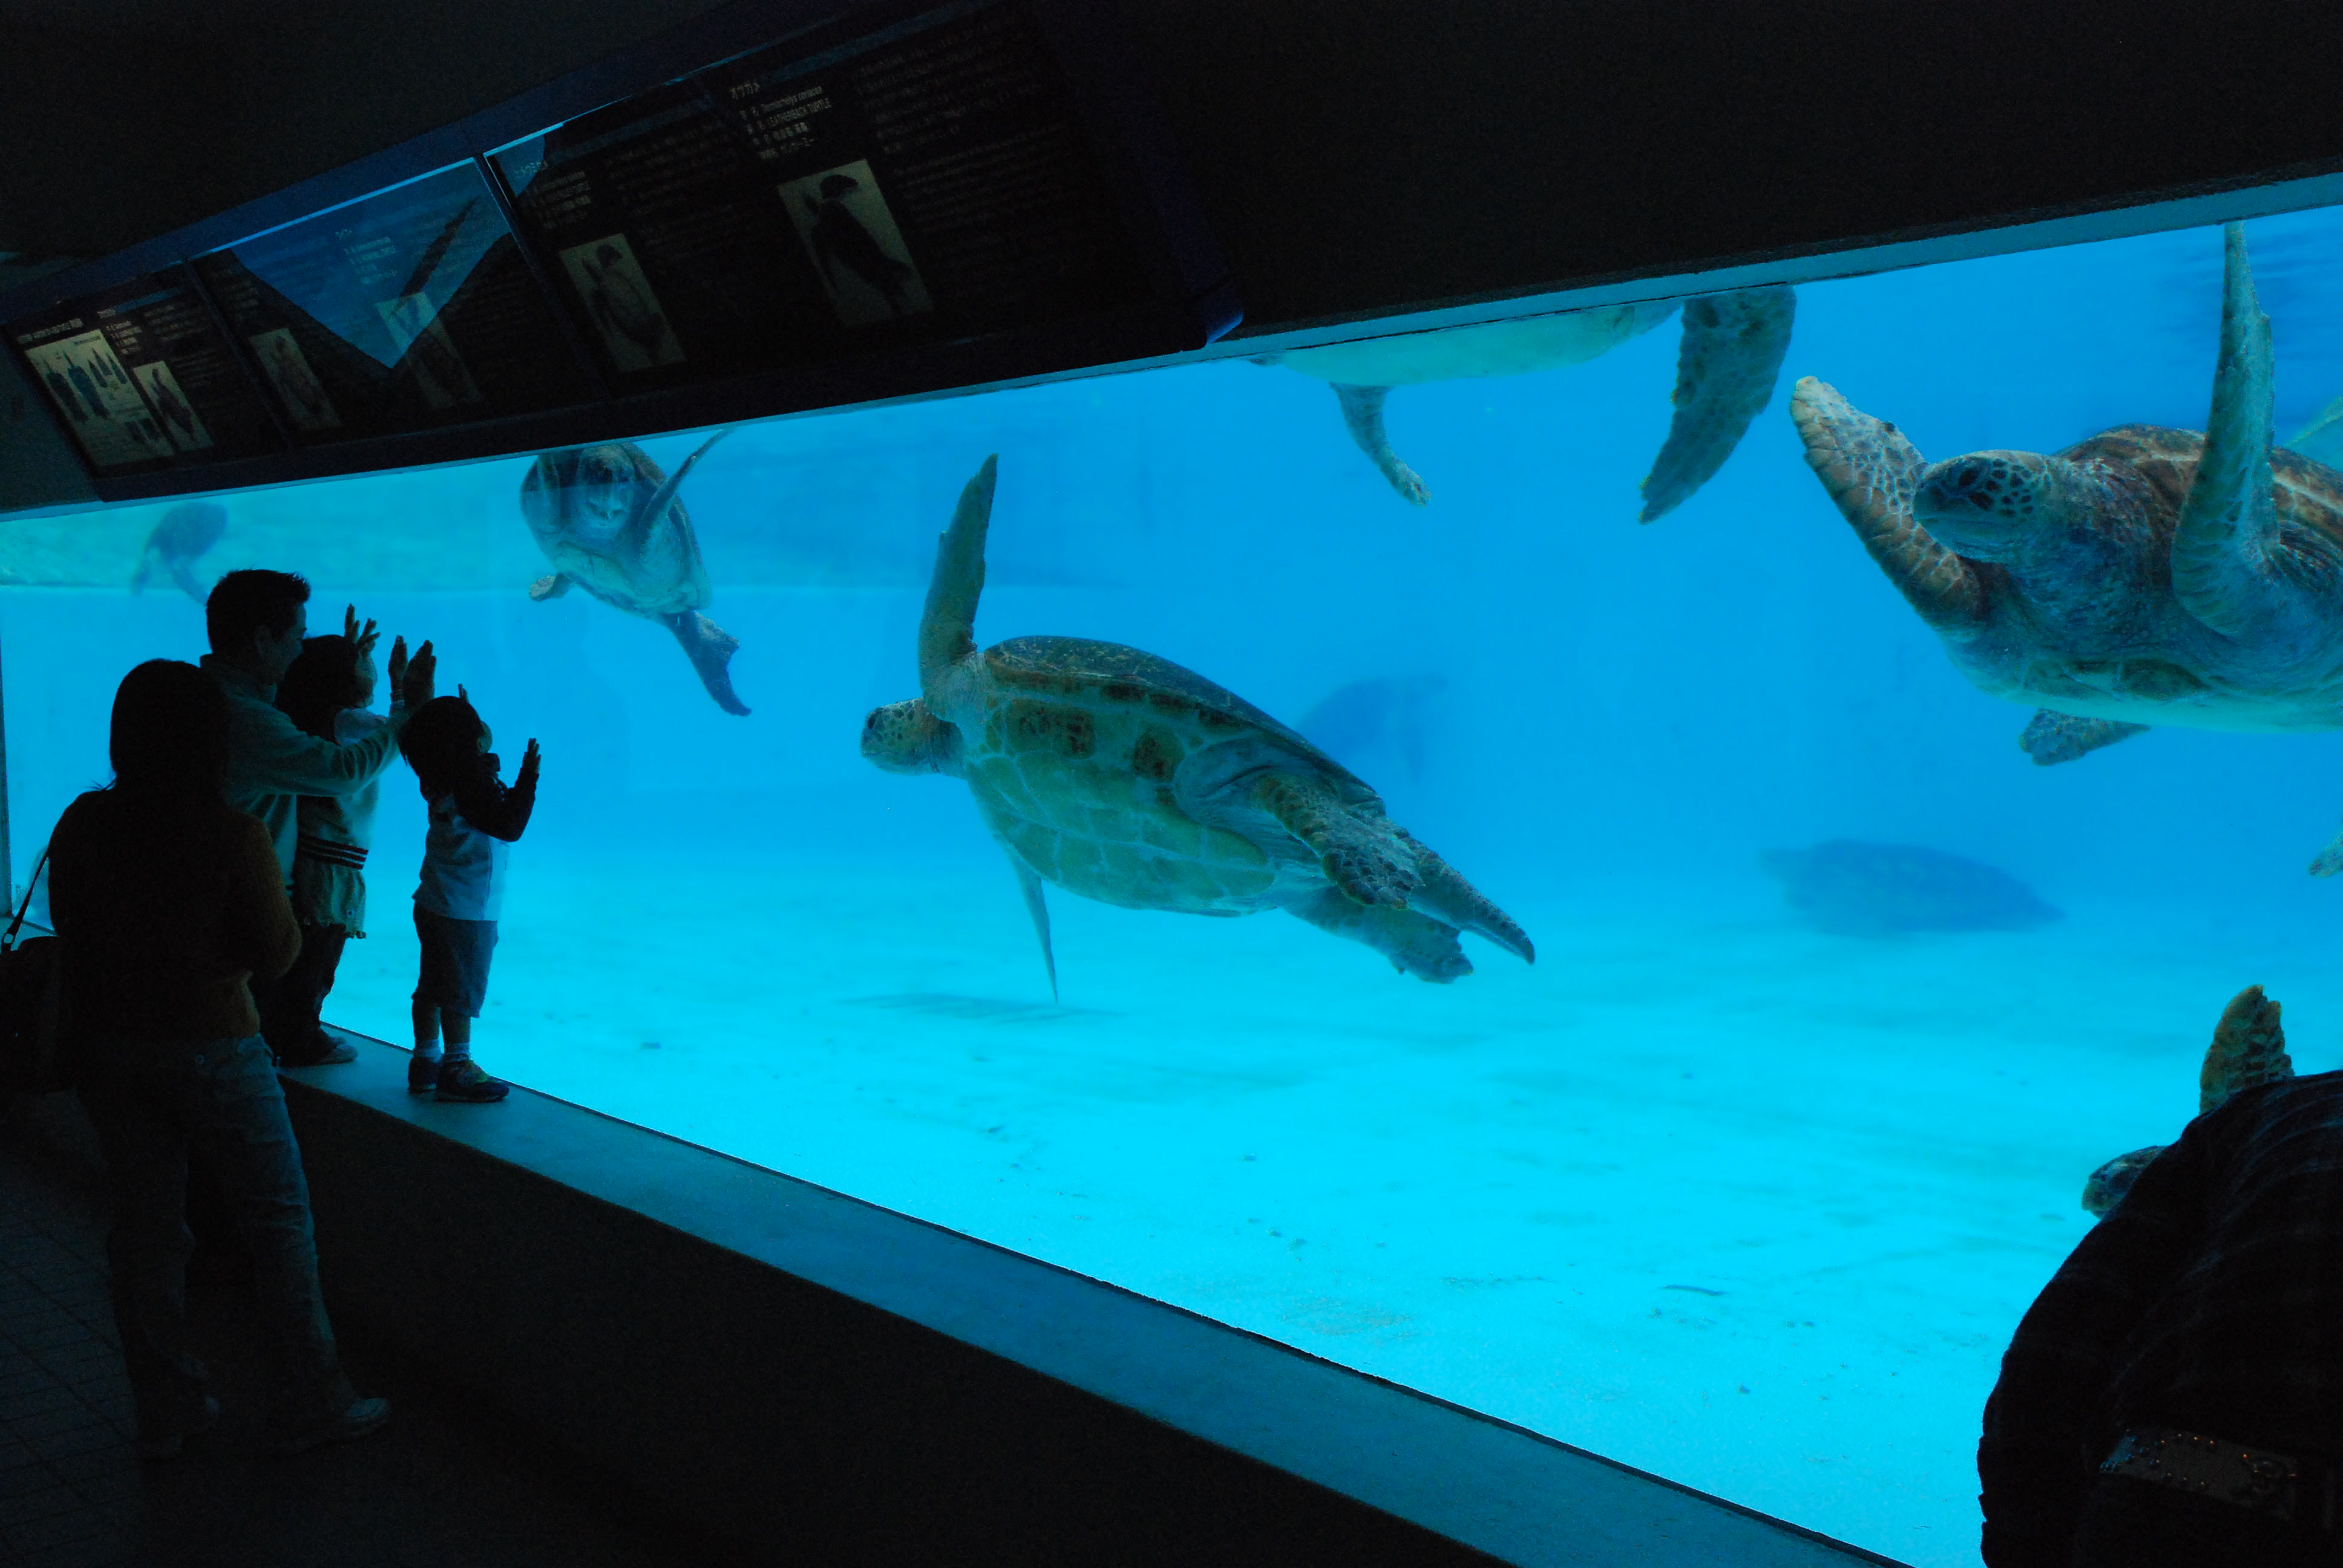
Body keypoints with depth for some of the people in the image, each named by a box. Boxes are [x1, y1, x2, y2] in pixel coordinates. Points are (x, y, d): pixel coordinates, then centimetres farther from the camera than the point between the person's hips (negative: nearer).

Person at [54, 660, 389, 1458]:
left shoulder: (83, 824, -4)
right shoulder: (234, 834, -17)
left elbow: (69, 928, 9)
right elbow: (276, 953, -11)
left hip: (112, 1048, 5)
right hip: (211, 1046, -4)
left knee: (145, 1224, 13)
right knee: (278, 1217, 8)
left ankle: (165, 1412, 22)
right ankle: (308, 1404, 13)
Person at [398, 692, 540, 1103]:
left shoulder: (441, 780, 3)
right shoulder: (473, 786, -23)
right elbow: (509, 826, -23)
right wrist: (528, 777, -23)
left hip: (434, 902, 9)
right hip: (467, 909, -9)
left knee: (432, 987, 15)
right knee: (463, 991, 0)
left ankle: (425, 1062, 24)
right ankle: (456, 1070, 6)